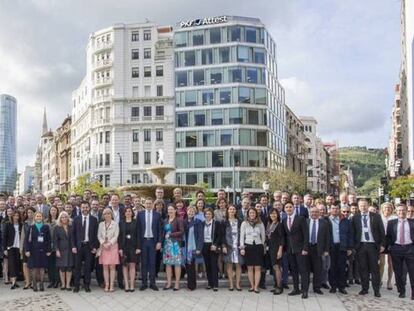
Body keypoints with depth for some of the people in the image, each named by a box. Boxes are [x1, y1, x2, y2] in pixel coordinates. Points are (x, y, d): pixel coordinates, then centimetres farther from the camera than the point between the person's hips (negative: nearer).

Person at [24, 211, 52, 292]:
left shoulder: (46, 227, 4)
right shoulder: (31, 228, 3)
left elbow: (49, 240, 5)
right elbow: (27, 239, 1)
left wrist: (49, 250, -2)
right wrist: (27, 250, -8)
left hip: (43, 251, 1)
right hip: (33, 250, 0)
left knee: (42, 268, 2)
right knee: (34, 267, 2)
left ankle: (41, 284, 9)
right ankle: (34, 285, 10)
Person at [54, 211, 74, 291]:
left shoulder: (71, 227, 6)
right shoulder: (57, 228, 2)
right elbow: (55, 240, -1)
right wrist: (57, 250, -8)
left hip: (70, 250, 1)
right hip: (61, 250, -1)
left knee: (69, 267, 0)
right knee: (62, 268, 1)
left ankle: (68, 284, 6)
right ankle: (63, 284, 11)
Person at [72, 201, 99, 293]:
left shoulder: (94, 219, 3)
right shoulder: (76, 219, 4)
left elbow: (96, 234, 3)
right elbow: (73, 233, 3)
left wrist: (95, 247, -3)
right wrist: (73, 246, -4)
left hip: (89, 246, 0)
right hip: (78, 246, 0)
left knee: (88, 267, 4)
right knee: (77, 266, 4)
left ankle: (87, 285, 13)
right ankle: (76, 285, 12)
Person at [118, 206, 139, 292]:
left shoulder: (135, 222, 4)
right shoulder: (121, 223, 7)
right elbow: (119, 236, 4)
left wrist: (138, 247, -5)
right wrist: (120, 248, -4)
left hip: (133, 246, -1)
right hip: (124, 246, 1)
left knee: (132, 265, -2)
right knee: (125, 265, 1)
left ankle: (132, 285, 1)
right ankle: (126, 285, 5)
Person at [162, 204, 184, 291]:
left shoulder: (179, 220, -3)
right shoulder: (165, 221, 13)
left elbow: (181, 232, -9)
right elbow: (164, 232, 15)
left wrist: (170, 235, -11)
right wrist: (162, 243, 6)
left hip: (176, 244, -5)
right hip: (167, 244, 5)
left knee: (177, 263, -3)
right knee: (167, 263, 4)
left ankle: (177, 283, 4)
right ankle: (169, 283, 10)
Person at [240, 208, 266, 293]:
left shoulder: (260, 224, 6)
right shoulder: (244, 223, 3)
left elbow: (263, 236, 12)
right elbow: (242, 236, 3)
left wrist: (263, 247, 11)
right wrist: (242, 247, -3)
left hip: (258, 246, 0)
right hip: (248, 246, 0)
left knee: (257, 268, -3)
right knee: (250, 268, 3)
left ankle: (256, 287, 0)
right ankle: (252, 286, 12)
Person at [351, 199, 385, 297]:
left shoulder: (376, 216, 2)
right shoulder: (355, 218, 4)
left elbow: (382, 231, 2)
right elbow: (353, 233, 5)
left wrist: (382, 244, -3)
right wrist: (353, 246, 0)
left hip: (373, 245, -1)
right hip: (360, 246, 1)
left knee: (374, 268, 2)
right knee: (363, 268, 6)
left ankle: (376, 290, 9)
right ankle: (364, 288, 15)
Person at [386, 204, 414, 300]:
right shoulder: (391, 222, 8)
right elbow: (388, 236, 7)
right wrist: (389, 246, -5)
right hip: (396, 249, 1)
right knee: (398, 272, 7)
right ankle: (401, 291, 19)